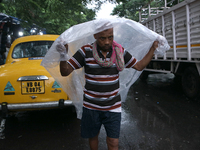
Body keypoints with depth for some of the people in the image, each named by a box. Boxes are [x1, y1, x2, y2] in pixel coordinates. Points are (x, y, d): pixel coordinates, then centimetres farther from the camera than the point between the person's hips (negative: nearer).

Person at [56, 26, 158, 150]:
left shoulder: (120, 52, -3)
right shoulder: (86, 51, -11)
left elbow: (139, 66, 7)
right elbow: (65, 72, -14)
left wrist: (153, 48, -1)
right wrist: (62, 56, -34)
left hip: (113, 107, 1)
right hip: (91, 107, -1)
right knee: (93, 136, 19)